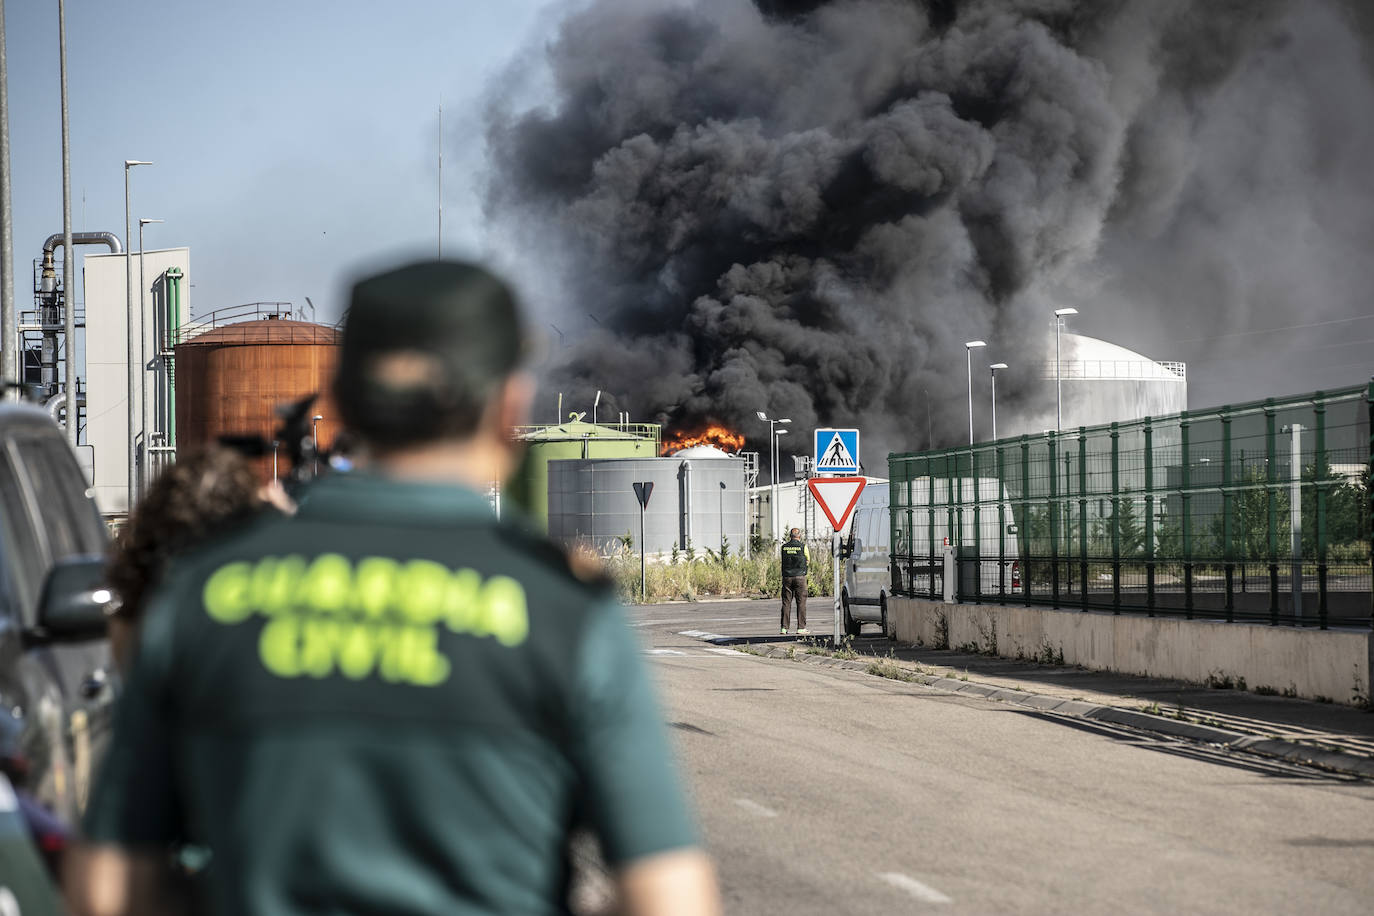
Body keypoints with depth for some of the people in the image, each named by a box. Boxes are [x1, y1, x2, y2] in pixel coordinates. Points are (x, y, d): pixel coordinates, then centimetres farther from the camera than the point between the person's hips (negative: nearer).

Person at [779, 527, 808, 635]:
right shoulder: (802, 547, -5)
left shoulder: (784, 547, 3)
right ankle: (801, 627, 0)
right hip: (800, 577, -3)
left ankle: (784, 627, 3)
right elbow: (807, 560, 9)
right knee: (801, 602, 2)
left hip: (787, 577, 3)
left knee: (786, 602, 5)